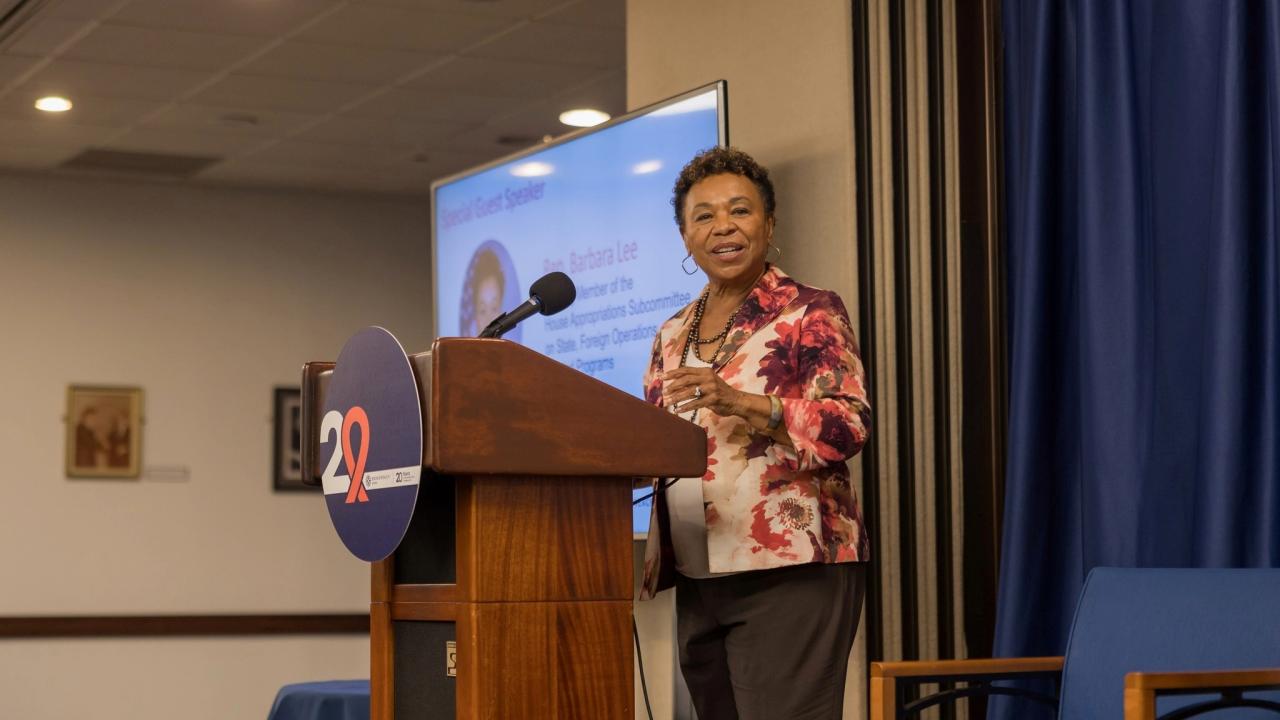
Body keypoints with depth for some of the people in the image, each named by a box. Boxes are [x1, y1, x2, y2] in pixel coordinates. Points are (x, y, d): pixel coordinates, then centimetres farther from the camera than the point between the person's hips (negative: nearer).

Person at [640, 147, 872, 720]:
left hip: (791, 570, -6)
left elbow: (851, 425, -12)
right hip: (699, 579, 6)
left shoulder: (811, 312, 0)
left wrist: (740, 403, -25)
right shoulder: (672, 336, 18)